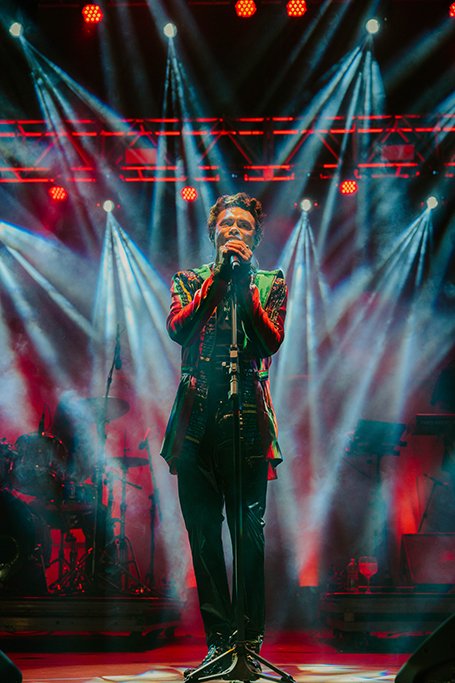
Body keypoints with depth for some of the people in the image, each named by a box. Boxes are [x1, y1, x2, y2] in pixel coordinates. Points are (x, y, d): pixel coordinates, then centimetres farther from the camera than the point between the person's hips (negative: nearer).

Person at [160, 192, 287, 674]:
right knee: (204, 537, 3)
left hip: (248, 420, -1)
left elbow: (271, 340, -2)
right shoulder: (190, 280, 16)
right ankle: (218, 640, 13)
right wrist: (218, 274, -4)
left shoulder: (271, 283, 14)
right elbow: (177, 329, -2)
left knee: (249, 535, -1)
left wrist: (244, 280, -6)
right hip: (196, 420, 1)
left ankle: (251, 641, 10)